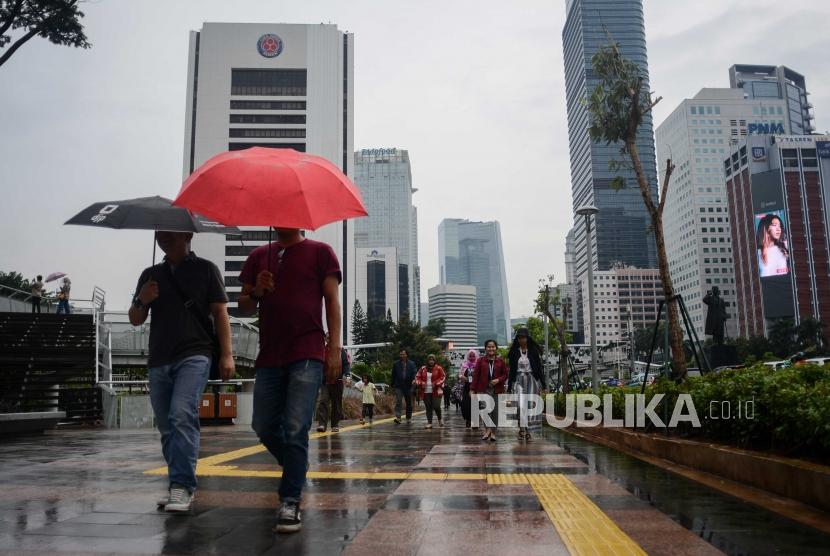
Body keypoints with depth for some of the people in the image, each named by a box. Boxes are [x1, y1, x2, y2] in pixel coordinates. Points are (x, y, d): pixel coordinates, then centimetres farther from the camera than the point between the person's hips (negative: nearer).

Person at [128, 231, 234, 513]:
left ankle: (182, 485, -19)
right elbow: (135, 320, 18)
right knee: (167, 427, 8)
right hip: (159, 360, 5)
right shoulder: (150, 275, 17)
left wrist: (226, 354, -7)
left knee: (182, 416, -21)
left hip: (194, 355, -5)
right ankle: (181, 486, 19)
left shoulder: (205, 269, 7)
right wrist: (141, 301, -5)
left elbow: (220, 313, 2)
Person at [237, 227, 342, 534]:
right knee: (264, 427, 10)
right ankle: (296, 471, 35)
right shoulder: (259, 256, 17)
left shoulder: (319, 252, 6)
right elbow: (244, 304, 18)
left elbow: (332, 301, 1)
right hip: (269, 356, 5)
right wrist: (257, 292, -6)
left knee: (295, 428, -11)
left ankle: (290, 502, -4)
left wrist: (335, 347, -8)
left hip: (307, 355, -5)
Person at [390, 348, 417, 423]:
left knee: (409, 403, 12)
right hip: (398, 386, -1)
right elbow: (393, 375, 10)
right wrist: (393, 385, 9)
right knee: (398, 402, -14)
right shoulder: (396, 364, 5)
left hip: (408, 386, 1)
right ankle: (397, 417, -21)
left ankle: (409, 417, 25)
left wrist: (413, 380, -21)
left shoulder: (411, 364, 5)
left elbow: (414, 373, 0)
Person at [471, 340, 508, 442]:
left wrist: (498, 380, -10)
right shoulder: (480, 360, 4)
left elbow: (505, 374, 10)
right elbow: (476, 375, 2)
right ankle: (487, 429, -11)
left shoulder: (500, 361, 6)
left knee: (495, 411, 2)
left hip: (497, 390, 1)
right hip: (484, 389, -1)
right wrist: (472, 389, -2)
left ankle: (493, 433, 11)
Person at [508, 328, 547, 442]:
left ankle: (527, 431, 10)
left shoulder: (534, 351, 3)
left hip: (532, 380, 0)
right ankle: (522, 428, -17)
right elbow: (511, 370, 9)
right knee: (521, 405, -18)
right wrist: (509, 387, 9)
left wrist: (543, 385, -1)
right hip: (518, 381, 0)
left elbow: (540, 368, 3)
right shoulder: (514, 352, 6)